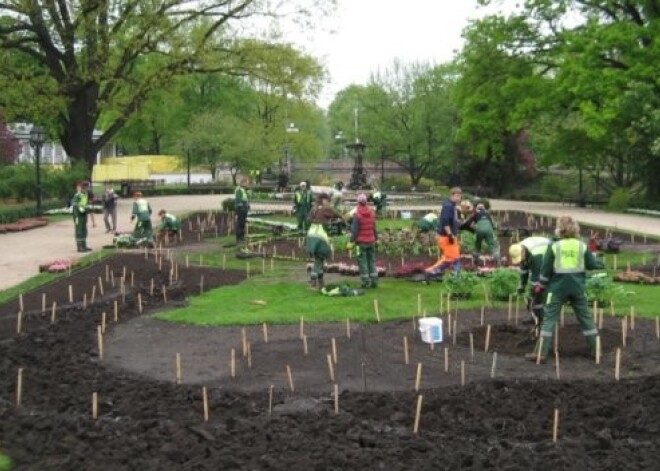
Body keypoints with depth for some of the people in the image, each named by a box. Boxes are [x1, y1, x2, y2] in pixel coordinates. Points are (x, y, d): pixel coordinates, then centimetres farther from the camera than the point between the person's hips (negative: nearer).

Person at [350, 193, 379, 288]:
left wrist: (351, 241, -10)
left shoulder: (357, 214, -13)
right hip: (371, 241, 5)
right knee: (372, 260, 12)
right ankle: (374, 281, 11)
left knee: (362, 261, 2)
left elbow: (355, 229, -14)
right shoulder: (372, 212, 3)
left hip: (361, 241, -5)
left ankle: (366, 282, 1)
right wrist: (376, 238, 20)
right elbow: (374, 227, 9)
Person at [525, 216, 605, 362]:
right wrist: (601, 263, 30)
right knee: (585, 317, 14)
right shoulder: (582, 246, 0)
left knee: (549, 318, 0)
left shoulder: (554, 246, -6)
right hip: (577, 288, 2)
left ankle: (541, 352, -4)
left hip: (558, 288, -2)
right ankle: (596, 348, 20)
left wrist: (541, 285, 11)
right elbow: (591, 264, 7)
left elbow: (546, 269, -3)